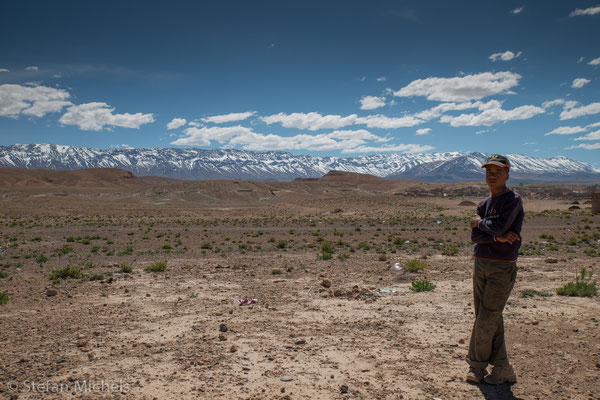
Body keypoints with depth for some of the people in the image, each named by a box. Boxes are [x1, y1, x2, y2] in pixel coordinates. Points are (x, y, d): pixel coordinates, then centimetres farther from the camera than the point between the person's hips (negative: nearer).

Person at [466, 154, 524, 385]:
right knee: (492, 320, 10)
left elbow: (499, 226, -23)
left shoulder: (513, 200, -7)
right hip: (481, 264, 7)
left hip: (503, 267, -7)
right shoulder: (483, 205, 13)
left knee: (486, 319, -3)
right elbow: (474, 236, 0)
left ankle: (477, 365, 13)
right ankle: (502, 368, 21)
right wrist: (497, 237, -17)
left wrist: (480, 222, -4)